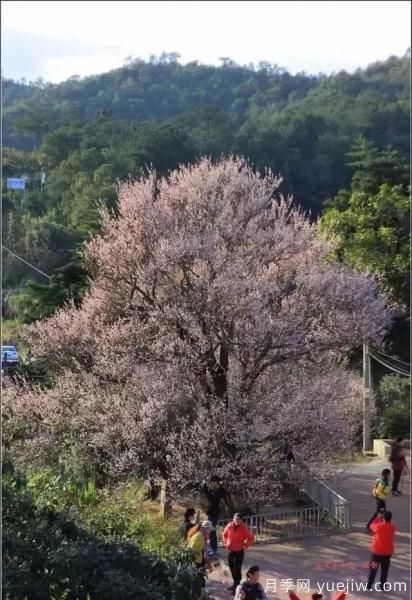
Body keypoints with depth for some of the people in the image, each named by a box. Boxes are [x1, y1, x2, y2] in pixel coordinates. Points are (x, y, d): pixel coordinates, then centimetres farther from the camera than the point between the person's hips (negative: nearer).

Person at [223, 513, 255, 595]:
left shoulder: (244, 528, -15)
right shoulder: (229, 526, -4)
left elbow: (251, 538, -7)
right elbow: (225, 534, 15)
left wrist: (245, 545, -15)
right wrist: (225, 543, 4)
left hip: (239, 551, -5)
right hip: (230, 550, 5)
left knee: (237, 569, -8)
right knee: (231, 567, 16)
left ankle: (237, 587, -1)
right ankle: (235, 584, 32)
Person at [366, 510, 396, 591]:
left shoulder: (378, 526, -19)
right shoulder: (392, 527, -9)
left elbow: (372, 526, 3)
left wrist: (378, 517, 8)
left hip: (377, 551, -2)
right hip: (388, 552, 2)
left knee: (373, 569, 11)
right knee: (384, 570, 13)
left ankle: (369, 585, 14)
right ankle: (383, 586, 16)